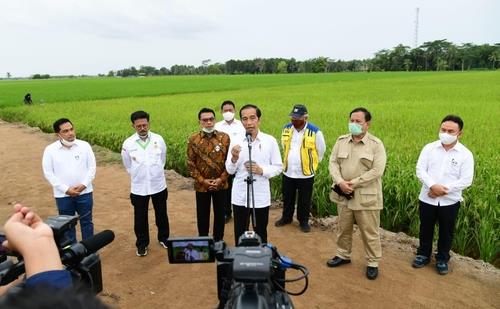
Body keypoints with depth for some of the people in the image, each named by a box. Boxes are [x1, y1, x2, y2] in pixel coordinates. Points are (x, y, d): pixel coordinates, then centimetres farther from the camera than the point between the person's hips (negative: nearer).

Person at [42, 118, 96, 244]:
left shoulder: (84, 145, -5)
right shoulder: (50, 150, -7)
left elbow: (92, 166, -2)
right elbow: (48, 173, -6)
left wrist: (84, 184, -13)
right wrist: (65, 189, -13)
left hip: (84, 192, 1)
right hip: (63, 195, 0)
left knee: (86, 221, 13)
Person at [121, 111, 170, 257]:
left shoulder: (158, 139, -8)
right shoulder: (128, 144, -10)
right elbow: (128, 166, 6)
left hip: (158, 185, 1)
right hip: (139, 187, -1)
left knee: (161, 214, 17)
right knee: (140, 218, 12)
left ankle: (163, 238, 38)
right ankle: (142, 244, 31)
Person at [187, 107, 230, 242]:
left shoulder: (225, 137, -5)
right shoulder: (193, 139, -6)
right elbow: (190, 164, -4)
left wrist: (221, 179, -11)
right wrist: (202, 180, -11)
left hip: (221, 184, 1)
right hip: (201, 185, 0)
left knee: (220, 214, 13)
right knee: (202, 216, 12)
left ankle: (218, 241, 32)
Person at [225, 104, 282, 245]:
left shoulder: (270, 141, -6)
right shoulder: (235, 142, -3)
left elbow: (278, 167, -1)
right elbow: (230, 170, 0)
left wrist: (262, 170, -18)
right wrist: (234, 159, -21)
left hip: (261, 196, -1)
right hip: (240, 196, 1)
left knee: (261, 233, 16)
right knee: (239, 234, 14)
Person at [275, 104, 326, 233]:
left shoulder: (315, 132, -16)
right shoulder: (286, 128, -3)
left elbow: (321, 150, -1)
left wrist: (312, 163, 8)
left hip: (306, 174, -3)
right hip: (288, 172, 4)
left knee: (304, 201, 12)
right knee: (287, 198, 19)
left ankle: (303, 221, 32)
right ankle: (286, 217, 39)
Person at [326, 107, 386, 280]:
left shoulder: (376, 144, -8)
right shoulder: (341, 141, 4)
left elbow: (377, 170, -16)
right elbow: (333, 163, 1)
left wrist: (354, 183, -19)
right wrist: (340, 182, -15)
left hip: (366, 196, -4)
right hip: (343, 195, 4)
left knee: (369, 232, 7)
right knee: (343, 228, 18)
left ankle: (373, 263, 25)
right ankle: (343, 255, 37)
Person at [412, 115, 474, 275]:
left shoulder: (465, 154, -7)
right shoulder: (429, 148, -3)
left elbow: (466, 180, -10)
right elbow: (420, 170, -8)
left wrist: (445, 190, -19)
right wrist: (433, 186, -23)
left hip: (450, 201, -1)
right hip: (427, 199, 1)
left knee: (446, 232, 14)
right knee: (425, 229, 16)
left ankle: (442, 259, 34)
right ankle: (423, 255, 35)